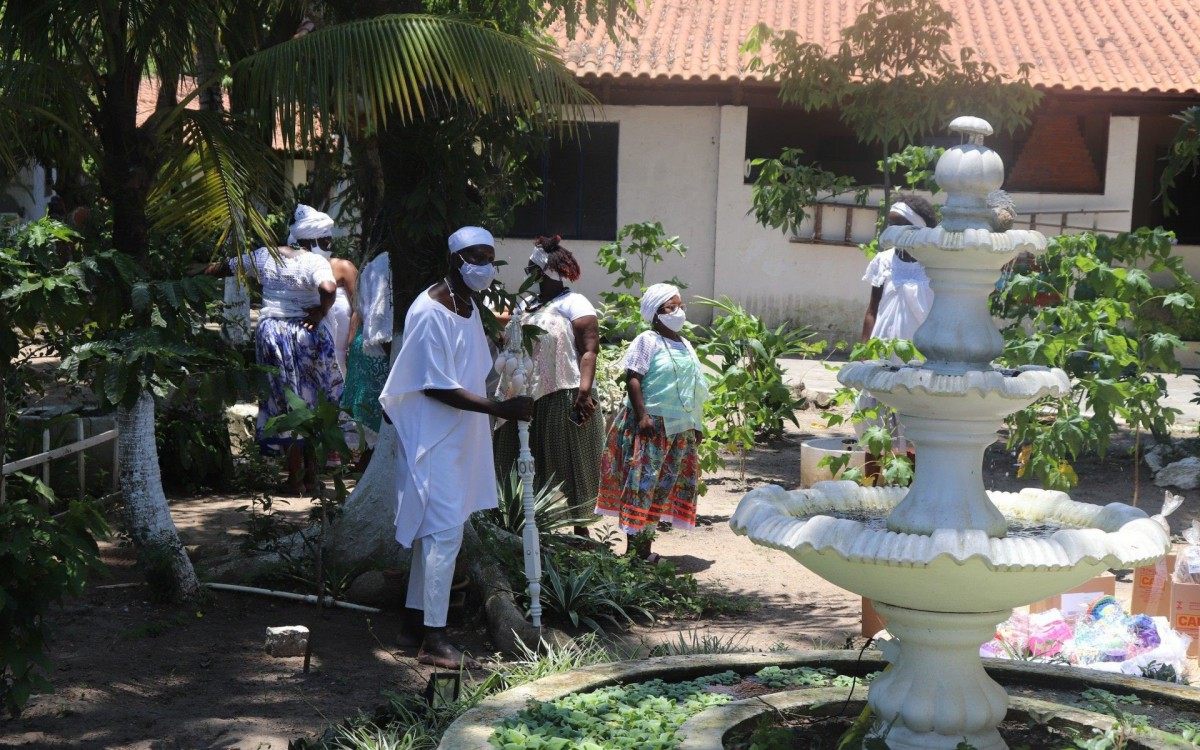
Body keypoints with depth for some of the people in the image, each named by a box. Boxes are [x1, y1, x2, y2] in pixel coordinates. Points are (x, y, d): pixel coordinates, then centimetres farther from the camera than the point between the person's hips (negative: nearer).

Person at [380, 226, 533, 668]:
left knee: (433, 530, 14)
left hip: (459, 438, 10)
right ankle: (433, 641, -7)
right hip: (432, 439, -9)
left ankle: (414, 625, 24)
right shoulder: (428, 313, -18)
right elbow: (438, 387, -22)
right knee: (445, 532, -11)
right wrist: (501, 409, -26)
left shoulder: (470, 307, 12)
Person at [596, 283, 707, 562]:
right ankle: (634, 547, -4)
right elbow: (633, 379, -13)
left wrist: (696, 425, 17)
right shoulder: (648, 341, -7)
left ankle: (646, 545, 15)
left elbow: (695, 388, 20)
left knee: (664, 487, 9)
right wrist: (642, 415, -21)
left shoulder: (685, 345, 16)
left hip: (681, 429, 8)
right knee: (642, 484, -7)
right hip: (651, 424, -8)